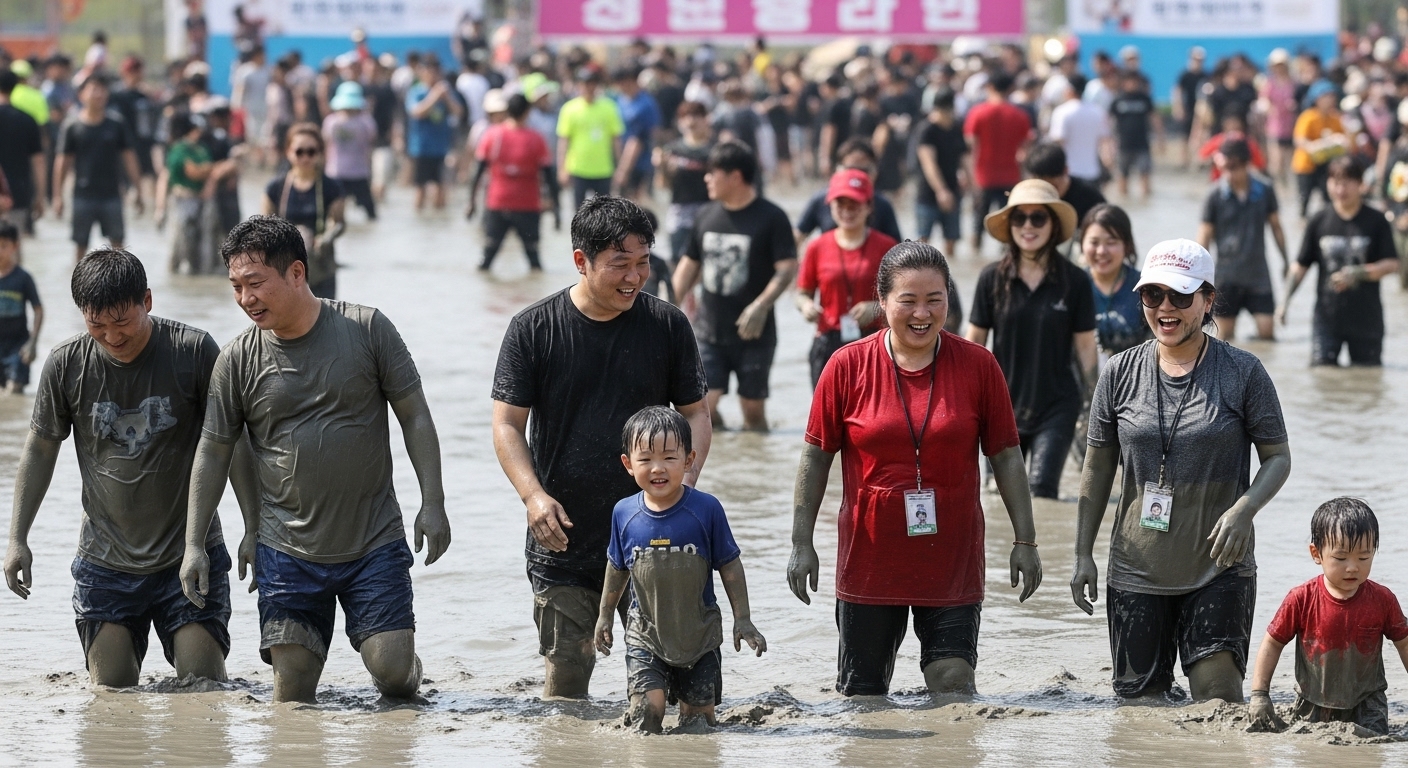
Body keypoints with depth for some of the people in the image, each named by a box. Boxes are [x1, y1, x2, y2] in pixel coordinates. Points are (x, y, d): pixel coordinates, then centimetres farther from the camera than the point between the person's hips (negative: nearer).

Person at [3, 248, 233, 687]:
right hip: (106, 564, 2)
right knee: (111, 690, -2)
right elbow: (41, 449, 10)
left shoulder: (194, 351, -9)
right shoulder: (66, 366, -4)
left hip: (187, 556, -2)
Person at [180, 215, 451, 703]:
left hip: (374, 542, -1)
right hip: (287, 552, 1)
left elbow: (414, 415, 2)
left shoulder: (366, 329, -3)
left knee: (393, 672, -11)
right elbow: (213, 453, 7)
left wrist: (432, 503, -3)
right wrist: (193, 545, 2)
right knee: (292, 694, -3)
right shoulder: (238, 360, 0)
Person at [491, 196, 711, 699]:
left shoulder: (668, 327, 3)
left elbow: (695, 414, 9)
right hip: (563, 542, -1)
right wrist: (533, 494, -17)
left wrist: (685, 481, -10)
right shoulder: (533, 330, -1)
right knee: (566, 673, 1)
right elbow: (508, 424, 0)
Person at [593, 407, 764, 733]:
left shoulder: (706, 509, -11)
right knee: (647, 707, -17)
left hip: (699, 634, 0)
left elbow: (729, 565, -2)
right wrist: (605, 614, 20)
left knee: (699, 713, 6)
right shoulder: (624, 514, -5)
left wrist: (742, 619, -3)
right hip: (646, 633, 0)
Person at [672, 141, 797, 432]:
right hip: (711, 331, 4)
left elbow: (787, 268, -12)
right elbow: (690, 265, 17)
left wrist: (761, 305, -25)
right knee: (702, 406, -8)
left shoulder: (771, 218, -7)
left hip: (753, 334, -4)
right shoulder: (707, 217, 8)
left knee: (753, 410, 3)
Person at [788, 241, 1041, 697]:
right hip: (869, 562, 1)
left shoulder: (977, 366, -1)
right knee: (862, 694, 8)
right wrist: (802, 543, 1)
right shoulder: (848, 367, -3)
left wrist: (1024, 540, 2)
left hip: (952, 562, -1)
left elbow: (1006, 456, 4)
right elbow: (816, 456, 3)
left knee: (953, 686, -8)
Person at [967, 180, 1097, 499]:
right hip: (1003, 406, 2)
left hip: (1057, 407, -2)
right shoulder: (993, 278, -2)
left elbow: (1085, 347, 2)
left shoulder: (1074, 281, -4)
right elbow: (974, 343, 5)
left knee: (1042, 490, -15)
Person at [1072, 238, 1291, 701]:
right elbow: (1098, 468, 11)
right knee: (1139, 699, 4)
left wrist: (1244, 510, -17)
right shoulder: (1120, 373, 4)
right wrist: (1083, 554, 8)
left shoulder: (1243, 372, -3)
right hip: (1136, 572, 3)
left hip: (1219, 571, -2)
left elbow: (1278, 457, 2)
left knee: (1218, 696, -13)